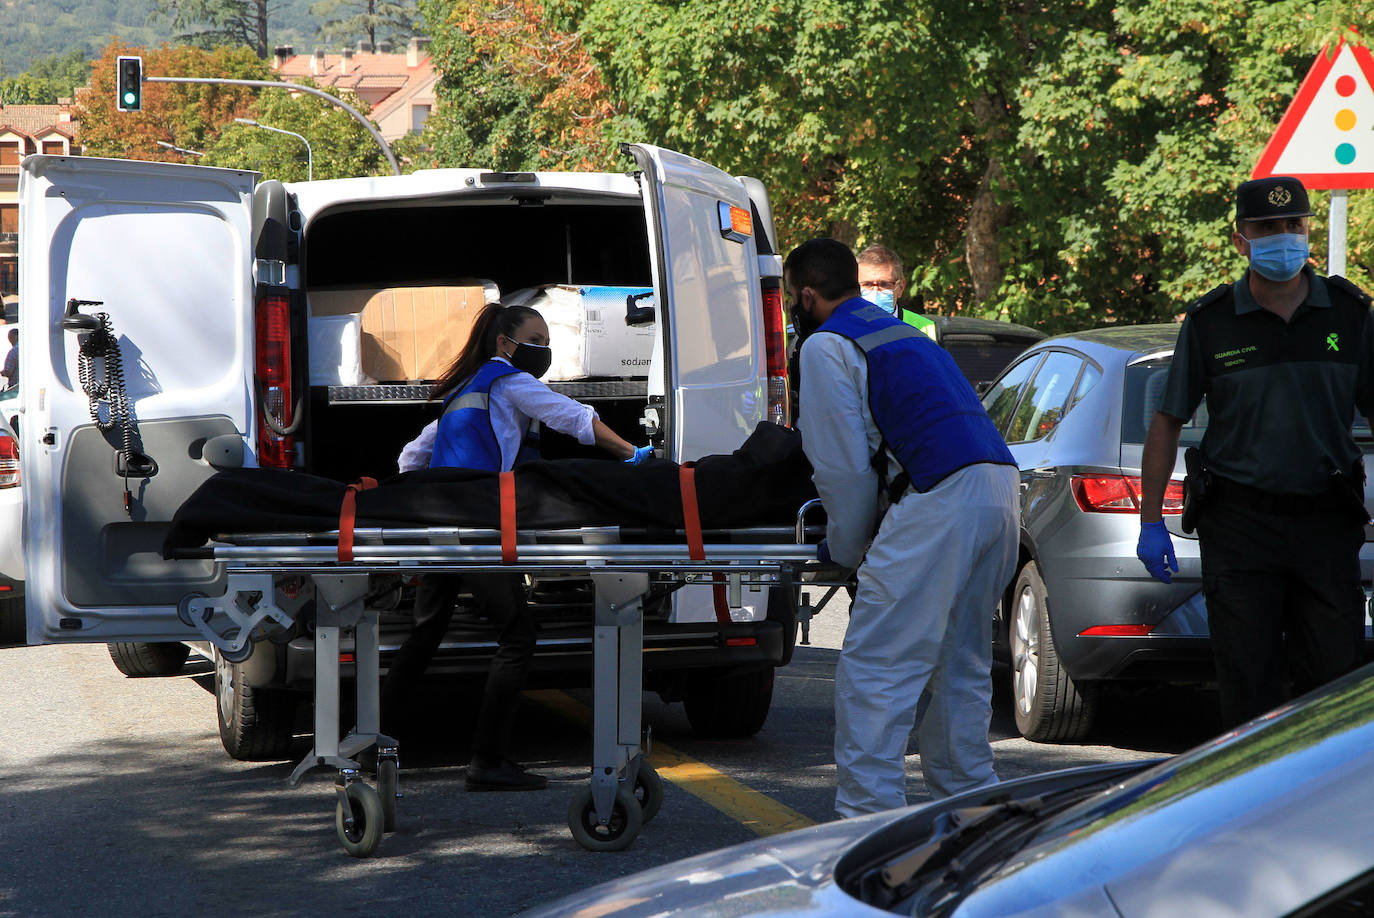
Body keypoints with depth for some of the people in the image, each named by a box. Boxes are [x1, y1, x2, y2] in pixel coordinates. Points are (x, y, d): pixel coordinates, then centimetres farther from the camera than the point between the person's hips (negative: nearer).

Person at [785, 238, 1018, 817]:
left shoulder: (826, 346, 3)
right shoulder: (902, 333, 30)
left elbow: (843, 465, -1)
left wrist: (845, 547, 12)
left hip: (940, 501, -9)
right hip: (1000, 487, 9)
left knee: (873, 671, -6)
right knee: (959, 666, 19)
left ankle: (867, 821, -10)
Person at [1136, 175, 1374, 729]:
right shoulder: (1210, 322, 2)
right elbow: (1168, 422, 7)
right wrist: (1151, 522, 2)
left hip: (1326, 523, 1)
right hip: (1239, 527, -1)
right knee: (1248, 686, -1)